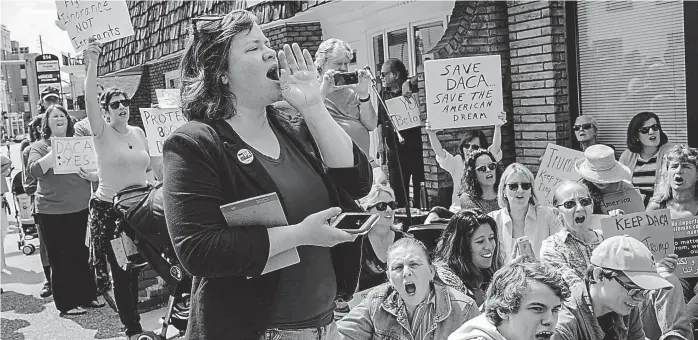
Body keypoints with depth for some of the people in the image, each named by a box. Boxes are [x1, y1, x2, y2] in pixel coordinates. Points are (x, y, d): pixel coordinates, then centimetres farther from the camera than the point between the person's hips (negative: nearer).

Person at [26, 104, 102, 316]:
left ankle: (87, 295, 24)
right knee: (59, 257, 2)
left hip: (79, 208, 4)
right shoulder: (39, 146, 1)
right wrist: (54, 152, -22)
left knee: (80, 254, 13)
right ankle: (67, 303, 9)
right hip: (52, 211, -4)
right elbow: (35, 170, -17)